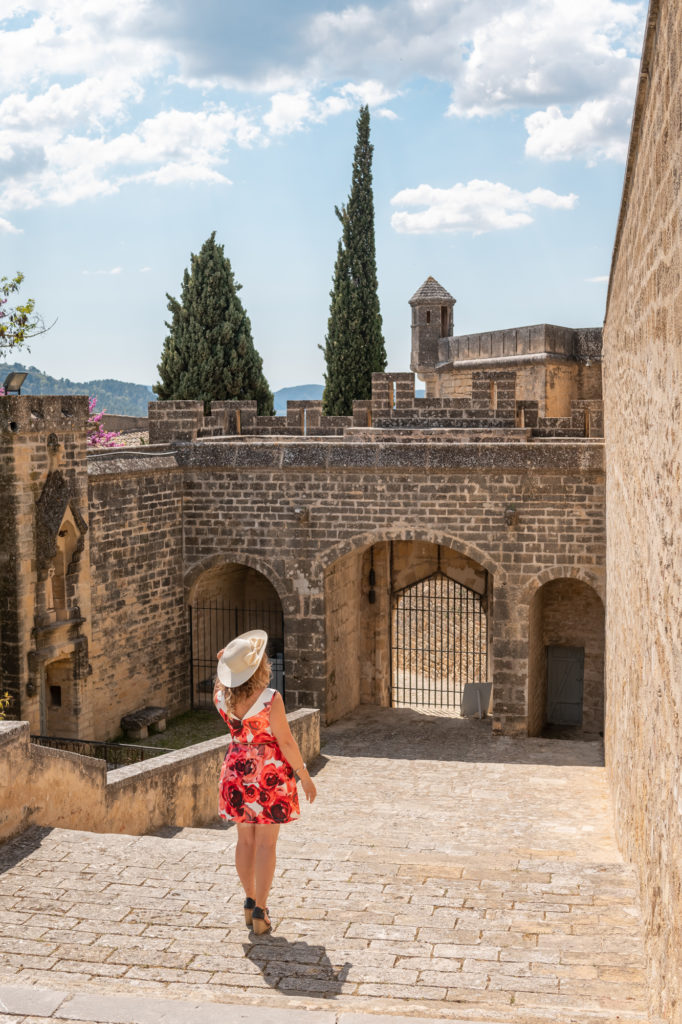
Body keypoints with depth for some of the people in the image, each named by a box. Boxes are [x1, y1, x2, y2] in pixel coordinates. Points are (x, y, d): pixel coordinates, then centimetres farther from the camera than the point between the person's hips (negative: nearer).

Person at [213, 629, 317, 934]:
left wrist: (226, 664, 4)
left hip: (237, 770, 5)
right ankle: (260, 912, 9)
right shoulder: (270, 699, -21)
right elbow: (286, 742, -16)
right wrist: (305, 777, -5)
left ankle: (251, 903, 29)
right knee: (266, 843, 5)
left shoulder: (221, 695, -6)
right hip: (269, 772, -5)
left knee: (246, 840, 17)